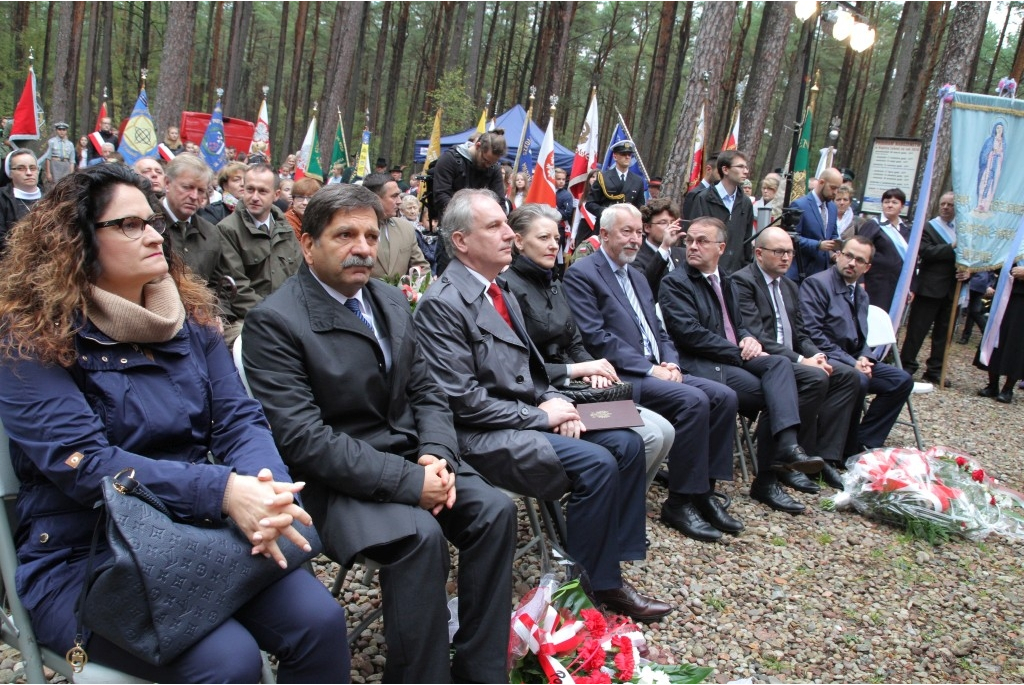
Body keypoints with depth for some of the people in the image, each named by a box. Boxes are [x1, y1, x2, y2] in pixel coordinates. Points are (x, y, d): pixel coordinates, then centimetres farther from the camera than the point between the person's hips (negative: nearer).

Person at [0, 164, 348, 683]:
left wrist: (268, 489, -23)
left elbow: (239, 418, 0)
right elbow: (83, 464, -19)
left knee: (318, 620, -16)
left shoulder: (189, 319, 7)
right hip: (84, 560, -4)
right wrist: (222, 490, -31)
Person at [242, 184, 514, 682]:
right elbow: (303, 439, -21)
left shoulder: (391, 301, 9)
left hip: (412, 460, 7)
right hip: (338, 479, -6)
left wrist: (435, 456, -10)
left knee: (494, 509, -14)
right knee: (420, 535, -30)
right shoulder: (274, 321, -14)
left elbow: (425, 391, 12)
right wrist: (409, 481, -24)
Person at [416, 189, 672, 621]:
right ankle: (593, 585, -2)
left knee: (626, 444, -4)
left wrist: (553, 400, -1)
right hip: (482, 436, -9)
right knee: (597, 463, -22)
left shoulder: (501, 294, 13)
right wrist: (541, 417, -15)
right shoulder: (441, 304, -15)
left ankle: (612, 570, 5)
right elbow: (463, 400, -19)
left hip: (524, 417, 9)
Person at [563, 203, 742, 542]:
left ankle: (704, 490, -1)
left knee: (724, 396, -8)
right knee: (693, 400, -26)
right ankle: (680, 502, -13)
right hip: (622, 377, -8)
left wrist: (670, 363, -1)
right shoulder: (581, 274, -5)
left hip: (656, 371, 9)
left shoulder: (638, 277, 23)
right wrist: (649, 368, -17)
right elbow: (595, 337, -15)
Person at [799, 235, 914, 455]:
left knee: (902, 380, -5)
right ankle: (847, 451, -13)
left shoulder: (862, 295, 18)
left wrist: (864, 358, -4)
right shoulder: (816, 283, -8)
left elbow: (861, 338, 21)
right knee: (858, 379, -33)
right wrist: (851, 362, -20)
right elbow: (812, 334, -17)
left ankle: (864, 443, -3)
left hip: (853, 360, 9)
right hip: (826, 360, -9)